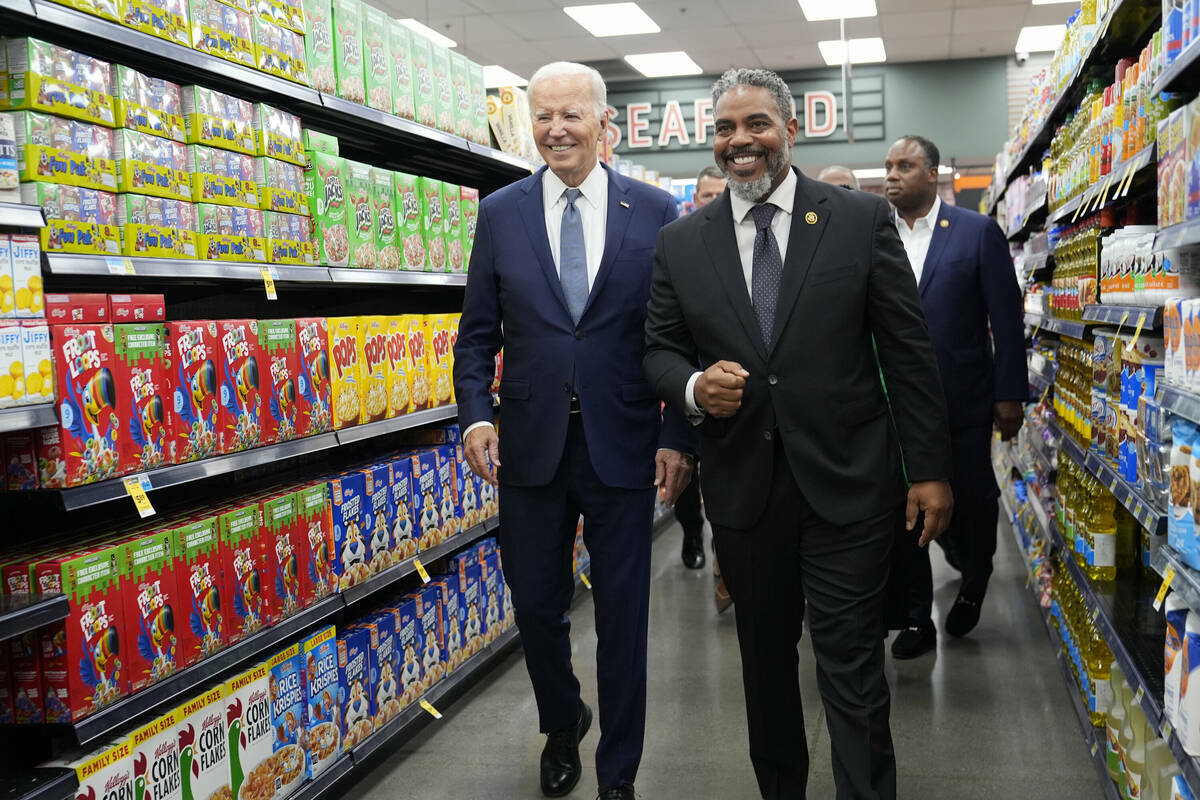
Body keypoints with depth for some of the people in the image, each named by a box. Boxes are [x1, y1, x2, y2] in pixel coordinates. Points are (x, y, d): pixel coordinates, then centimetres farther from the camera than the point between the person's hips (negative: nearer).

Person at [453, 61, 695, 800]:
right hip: (531, 445, 2)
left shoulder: (655, 211, -1)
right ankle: (563, 724, 44)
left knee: (623, 615, 8)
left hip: (624, 444, -1)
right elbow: (479, 332, 6)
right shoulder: (500, 213, 4)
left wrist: (680, 436, -7)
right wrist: (475, 414, -9)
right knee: (536, 606, 14)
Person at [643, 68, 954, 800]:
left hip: (847, 484, -3)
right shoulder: (680, 243, 4)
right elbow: (660, 349, 9)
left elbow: (909, 350, -2)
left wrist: (929, 467, -4)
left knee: (853, 671, 2)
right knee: (765, 661, 18)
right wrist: (693, 388, -14)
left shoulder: (863, 219, -3)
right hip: (742, 487, 3)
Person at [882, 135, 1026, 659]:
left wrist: (1010, 393, -6)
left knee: (969, 500, 10)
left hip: (962, 400, -2)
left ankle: (974, 578, 41)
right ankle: (915, 619, 20)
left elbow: (1006, 318, -4)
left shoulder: (977, 232, -4)